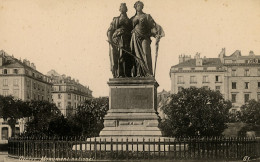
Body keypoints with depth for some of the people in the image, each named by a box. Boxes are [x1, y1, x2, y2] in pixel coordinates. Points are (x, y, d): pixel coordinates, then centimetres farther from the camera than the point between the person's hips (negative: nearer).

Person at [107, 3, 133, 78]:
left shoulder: (129, 21, 22)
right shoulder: (115, 20, 18)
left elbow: (132, 33, 16)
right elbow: (109, 30, 9)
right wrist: (110, 39, -9)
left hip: (127, 42, 1)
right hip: (116, 42, -1)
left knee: (127, 58, -10)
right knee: (116, 58, -13)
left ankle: (128, 75, -11)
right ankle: (117, 75, -16)